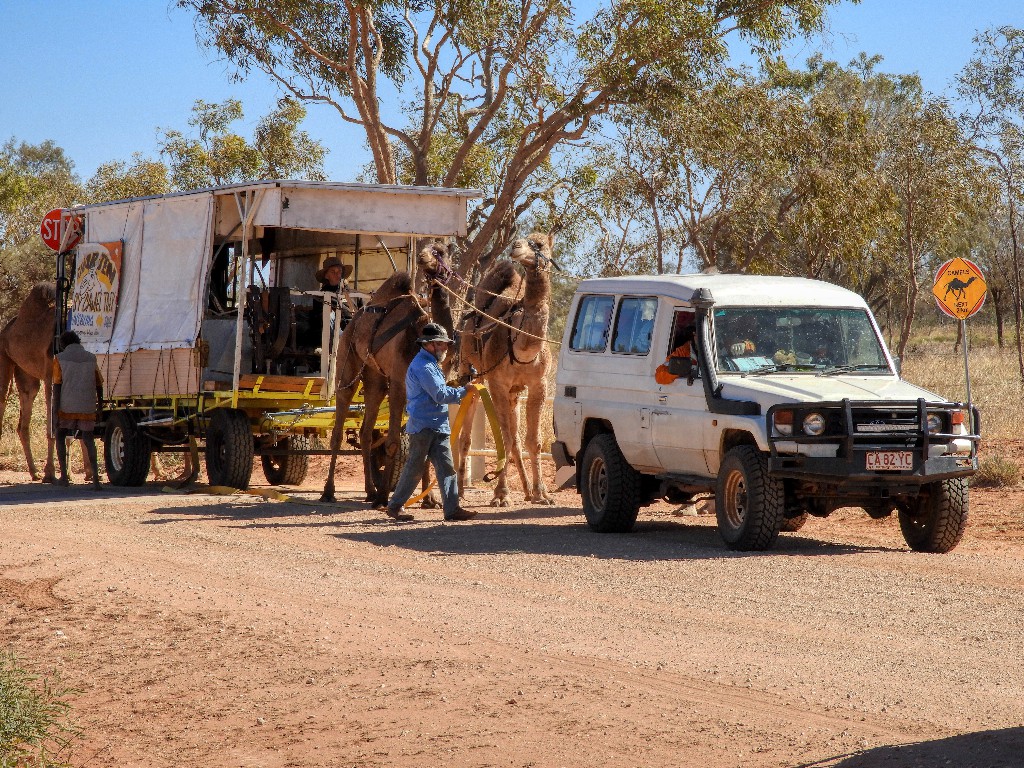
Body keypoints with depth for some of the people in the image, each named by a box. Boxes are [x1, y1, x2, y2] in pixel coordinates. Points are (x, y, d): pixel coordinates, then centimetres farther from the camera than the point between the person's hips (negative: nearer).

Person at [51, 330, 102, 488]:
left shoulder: (60, 359, -1)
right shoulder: (91, 358, 8)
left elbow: (57, 386, -7)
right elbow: (99, 385, 12)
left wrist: (55, 411, -9)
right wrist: (100, 403, 26)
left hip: (66, 407, -2)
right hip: (87, 408, 2)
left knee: (61, 436, 17)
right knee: (88, 439, 8)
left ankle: (64, 476, 10)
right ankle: (95, 474, -11)